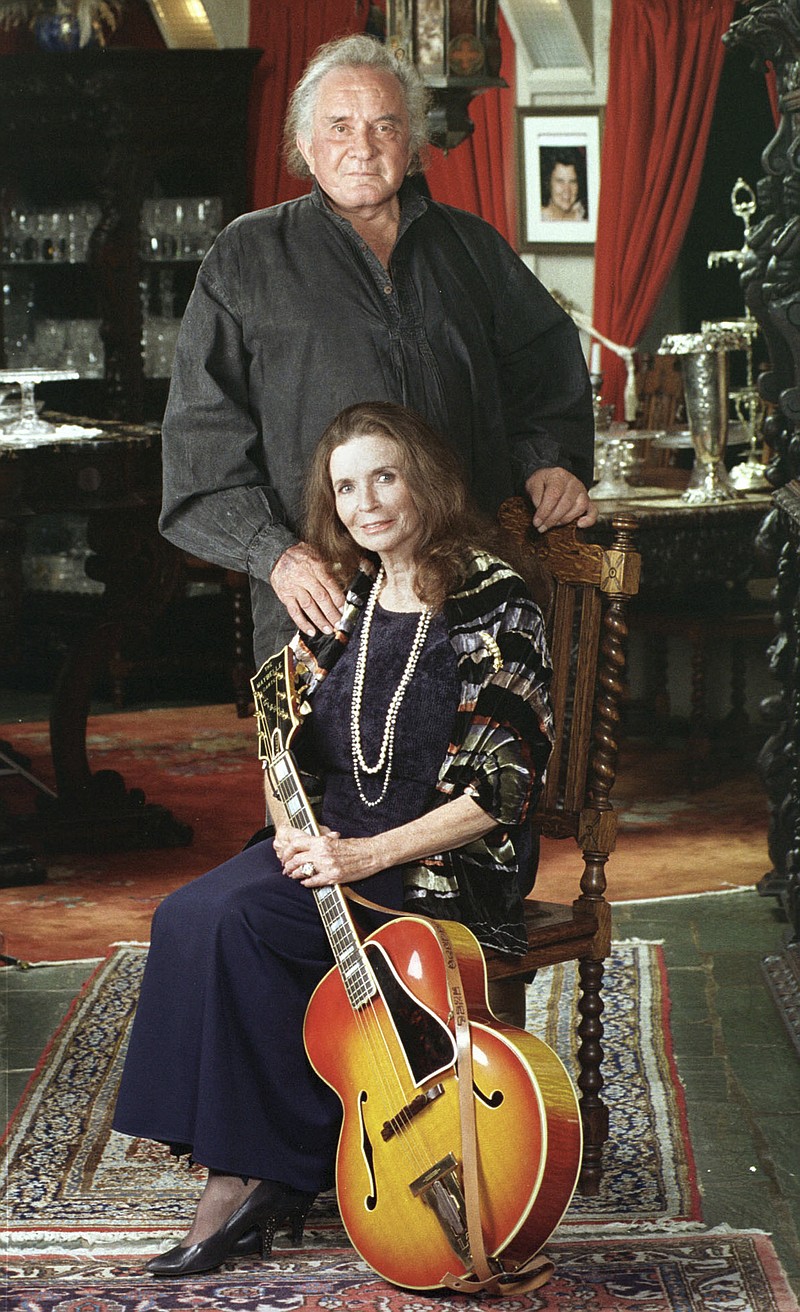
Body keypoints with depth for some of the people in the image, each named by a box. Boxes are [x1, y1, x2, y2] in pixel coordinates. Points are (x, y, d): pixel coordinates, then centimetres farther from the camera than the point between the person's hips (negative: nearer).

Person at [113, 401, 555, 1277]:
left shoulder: (492, 603, -10)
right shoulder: (341, 600, 10)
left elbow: (502, 787, -15)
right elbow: (290, 743, 15)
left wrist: (367, 855, -20)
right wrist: (292, 827, -7)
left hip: (448, 862, -6)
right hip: (334, 841, 6)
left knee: (233, 919, -26)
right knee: (188, 916, -21)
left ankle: (260, 1172, -12)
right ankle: (244, 1172, -16)